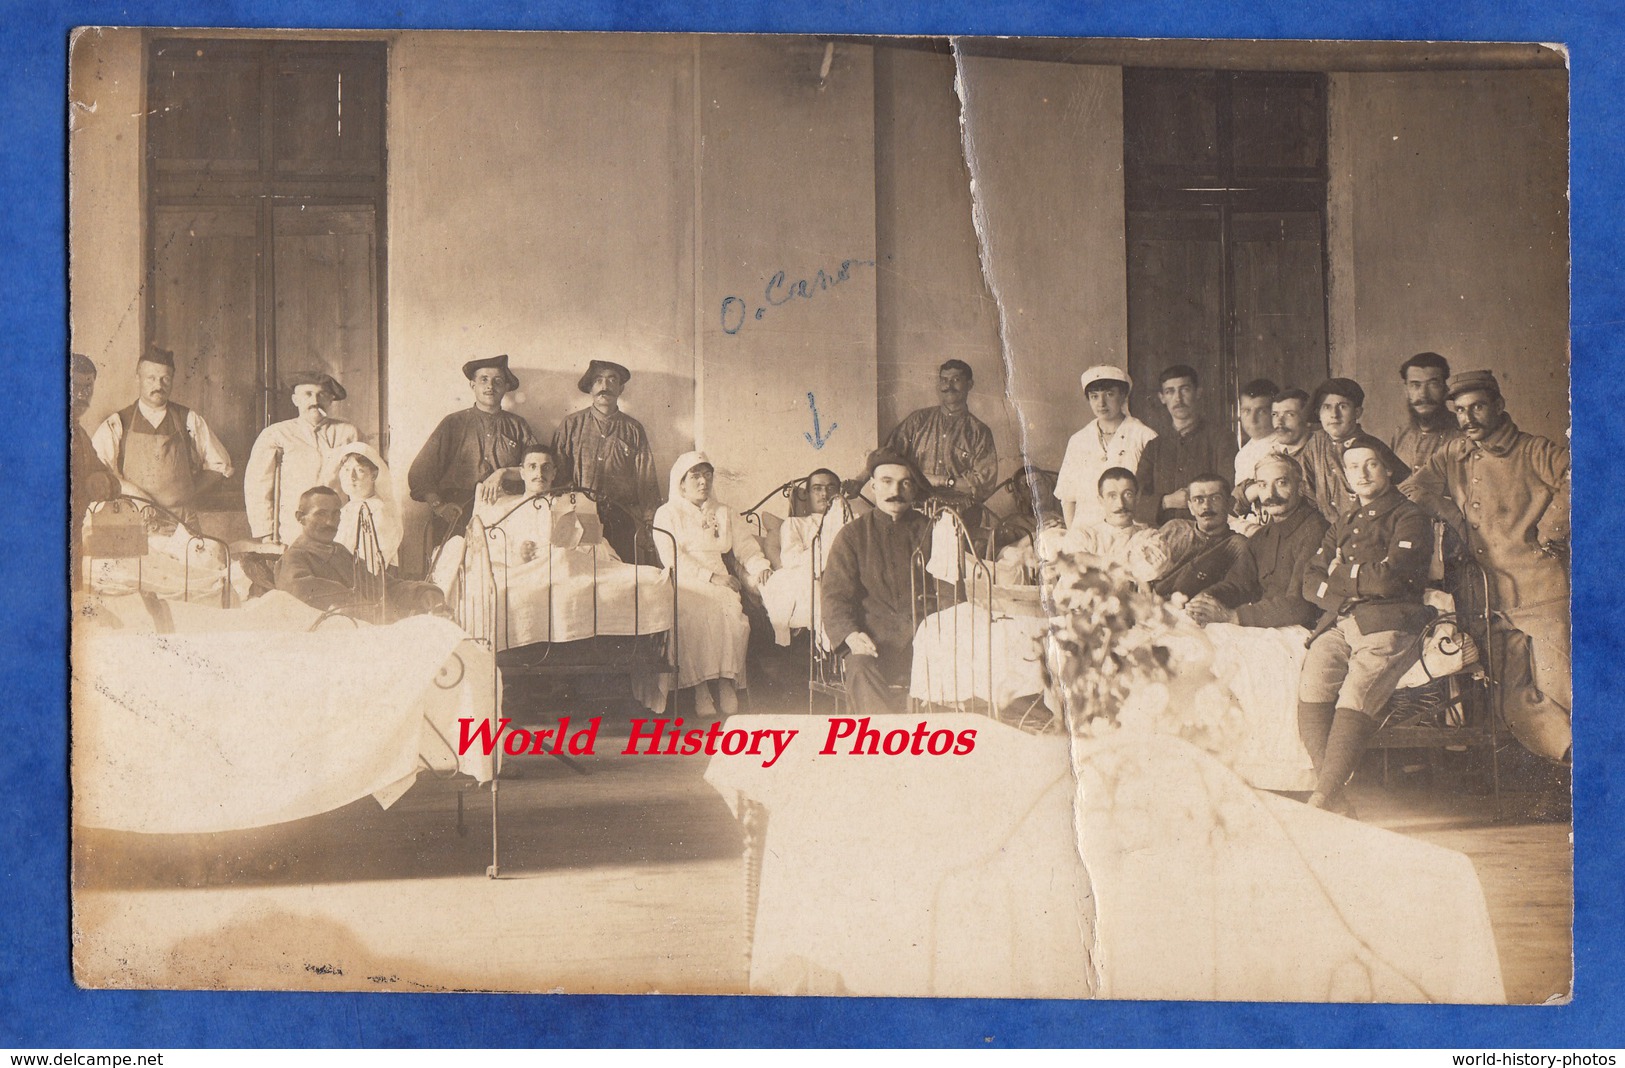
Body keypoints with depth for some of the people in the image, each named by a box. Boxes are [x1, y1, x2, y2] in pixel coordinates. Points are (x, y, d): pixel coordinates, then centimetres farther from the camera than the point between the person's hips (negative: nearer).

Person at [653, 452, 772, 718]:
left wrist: (760, 566, -5)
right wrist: (710, 577, -14)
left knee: (732, 613, -31)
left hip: (719, 583, 3)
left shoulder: (722, 513, 26)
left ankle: (727, 684, -29)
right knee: (695, 616, -36)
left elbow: (745, 546, 18)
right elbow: (672, 558, -4)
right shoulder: (667, 514, 10)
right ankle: (700, 689, -34)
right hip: (684, 585, -3)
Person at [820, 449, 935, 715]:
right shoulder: (852, 534, 14)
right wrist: (850, 634, -15)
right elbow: (835, 594, 7)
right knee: (861, 672, -35)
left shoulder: (928, 531, 17)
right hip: (873, 640, -1)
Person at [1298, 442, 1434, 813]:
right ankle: (1336, 796, -29)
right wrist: (1356, 589, 0)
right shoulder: (1342, 525, 31)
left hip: (1388, 623, -5)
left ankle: (1321, 799, -36)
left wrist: (1339, 572, 10)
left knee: (1356, 697, -30)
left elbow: (1387, 579, -5)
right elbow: (1311, 583, 20)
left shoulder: (1410, 519, 10)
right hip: (1339, 623, 5)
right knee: (1311, 692, -25)